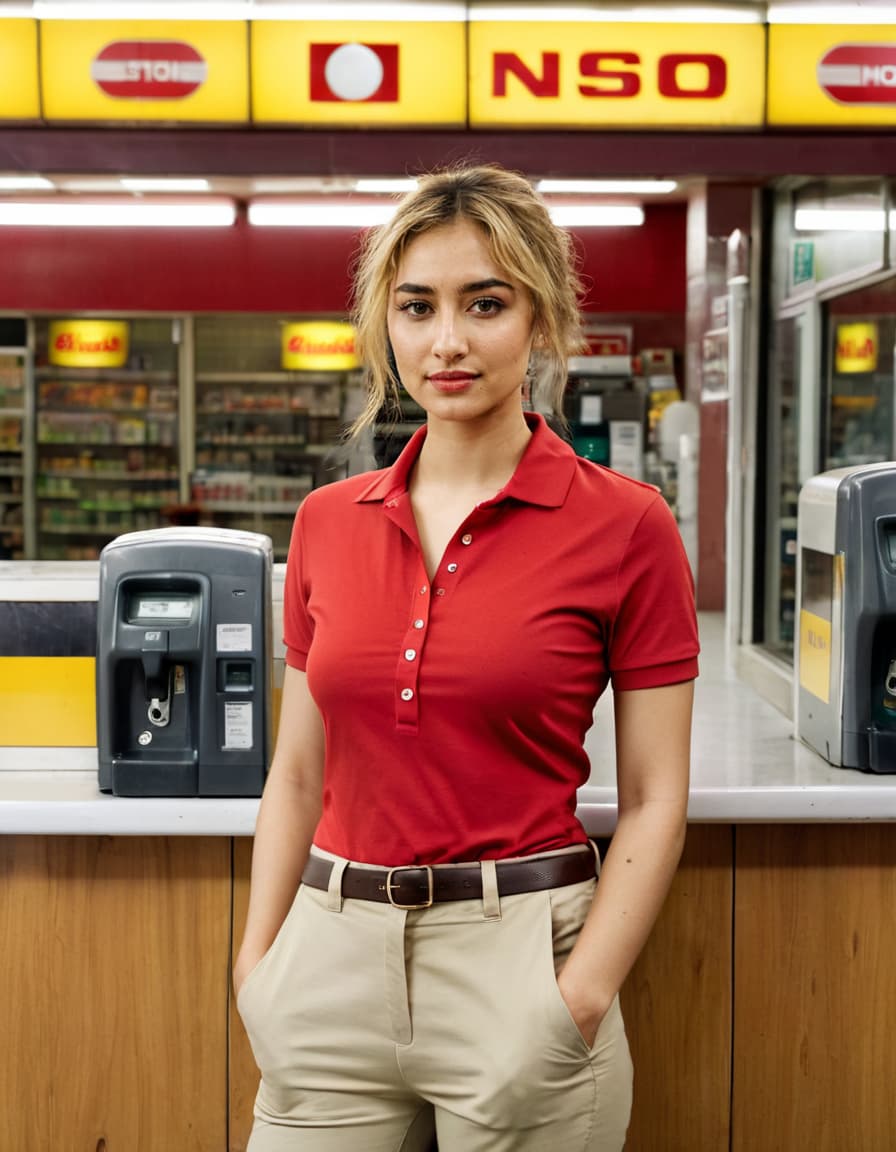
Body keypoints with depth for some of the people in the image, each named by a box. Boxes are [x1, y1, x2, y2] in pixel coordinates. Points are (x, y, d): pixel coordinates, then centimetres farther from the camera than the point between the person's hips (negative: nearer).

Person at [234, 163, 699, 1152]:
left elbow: (653, 801, -6)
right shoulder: (327, 521, 5)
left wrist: (577, 1005, -14)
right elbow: (298, 772, 10)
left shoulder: (625, 525, -7)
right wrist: (256, 963, 1)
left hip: (520, 952, -3)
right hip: (332, 953, 4)